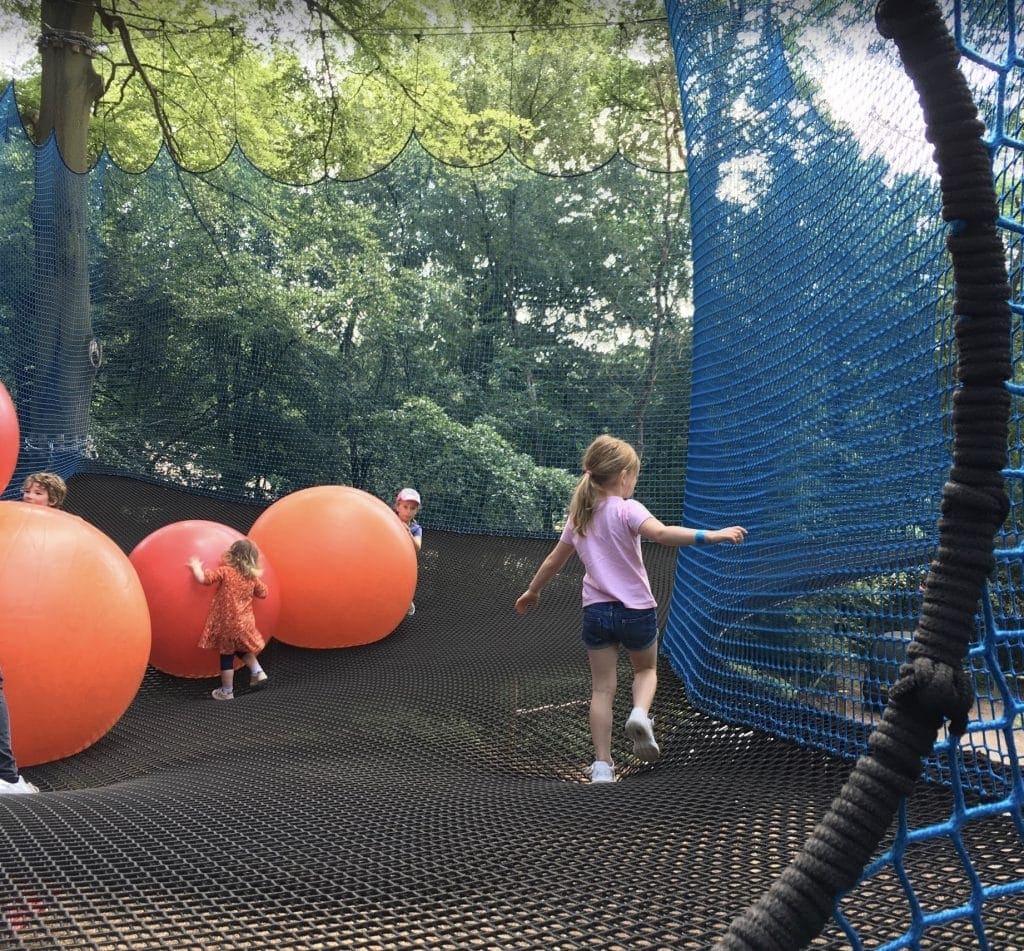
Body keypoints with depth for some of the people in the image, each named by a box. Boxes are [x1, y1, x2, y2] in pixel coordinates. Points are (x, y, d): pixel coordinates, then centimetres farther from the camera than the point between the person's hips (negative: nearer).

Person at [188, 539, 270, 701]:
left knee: (227, 656, 6)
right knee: (242, 649, 29)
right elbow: (263, 593, 16)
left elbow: (203, 578, -15)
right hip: (244, 623, 4)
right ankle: (257, 672, 13)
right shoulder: (253, 577, 1)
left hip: (226, 624, -4)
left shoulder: (224, 571, -11)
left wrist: (196, 567, 3)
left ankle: (226, 691, 14)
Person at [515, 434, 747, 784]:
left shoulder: (579, 516, 7)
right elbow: (662, 533, -32)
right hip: (637, 610, -4)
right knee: (646, 670, 22)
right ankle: (640, 713, -8)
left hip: (596, 610, 4)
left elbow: (554, 561, 18)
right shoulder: (626, 509, -12)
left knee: (602, 689, 7)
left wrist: (532, 591, 34)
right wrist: (712, 535, -36)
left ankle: (602, 765, 4)